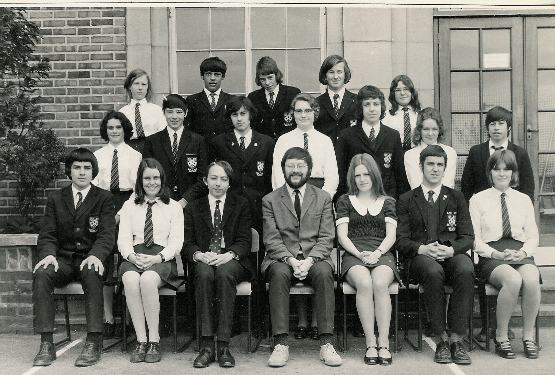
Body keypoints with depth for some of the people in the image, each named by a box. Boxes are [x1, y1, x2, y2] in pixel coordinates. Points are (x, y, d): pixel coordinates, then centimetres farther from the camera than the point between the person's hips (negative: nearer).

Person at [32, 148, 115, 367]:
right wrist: (48, 254, -17)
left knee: (92, 274, -36)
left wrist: (96, 255, -26)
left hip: (89, 259, -2)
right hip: (63, 259, 3)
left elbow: (107, 234, -4)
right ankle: (46, 344, -27)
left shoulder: (103, 198, 6)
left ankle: (93, 343, -34)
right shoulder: (56, 199, 13)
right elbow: (47, 234, 6)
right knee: (41, 274, -29)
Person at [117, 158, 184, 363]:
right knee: (130, 280, -33)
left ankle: (154, 341, -25)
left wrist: (157, 258, -14)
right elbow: (123, 238, 10)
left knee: (148, 279, -35)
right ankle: (141, 341, -25)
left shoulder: (173, 207, 14)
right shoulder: (129, 206, 20)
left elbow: (176, 241, 5)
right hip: (134, 256, 2)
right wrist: (131, 256, -12)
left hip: (162, 258, -2)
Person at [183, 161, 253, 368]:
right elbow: (188, 244, 7)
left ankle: (224, 346, -35)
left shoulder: (241, 205, 13)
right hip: (204, 261, 1)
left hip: (232, 261, -1)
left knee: (224, 273, -35)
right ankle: (206, 346, -34)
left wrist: (228, 255, -19)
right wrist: (200, 255, -17)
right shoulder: (193, 208, 16)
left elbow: (244, 241, 3)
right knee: (204, 274, -34)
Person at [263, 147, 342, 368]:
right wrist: (290, 260, -18)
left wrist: (309, 260, -15)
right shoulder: (270, 200, 10)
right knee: (279, 273, -34)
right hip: (281, 258, 0)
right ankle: (281, 345, -32)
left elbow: (326, 238, 4)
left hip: (314, 258, 1)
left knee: (324, 272, -32)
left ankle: (326, 344, -30)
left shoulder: (323, 198, 13)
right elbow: (271, 240, 0)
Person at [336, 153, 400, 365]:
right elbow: (342, 236, 7)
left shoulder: (387, 202, 19)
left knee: (380, 284, -33)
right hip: (353, 255, 0)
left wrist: (376, 253, -12)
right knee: (364, 283, -34)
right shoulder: (345, 202, 17)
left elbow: (391, 236, 8)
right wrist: (360, 254, -10)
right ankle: (370, 344, -29)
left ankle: (384, 344, -31)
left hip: (382, 255, 0)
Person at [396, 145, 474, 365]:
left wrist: (451, 249, -11)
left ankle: (457, 340, -30)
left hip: (452, 254, 1)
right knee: (433, 272, -37)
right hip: (421, 257, -1)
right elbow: (401, 241, 7)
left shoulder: (456, 198, 21)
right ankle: (442, 340, -26)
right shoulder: (406, 200, 16)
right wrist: (422, 248, -14)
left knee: (466, 270, -34)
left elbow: (467, 237, 11)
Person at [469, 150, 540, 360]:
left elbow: (533, 236, 15)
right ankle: (501, 337, -18)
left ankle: (528, 336, -15)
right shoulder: (478, 200, 9)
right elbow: (474, 240, 3)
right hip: (491, 256, -2)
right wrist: (497, 254, -12)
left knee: (531, 279, -32)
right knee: (513, 280, -34)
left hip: (521, 254, 3)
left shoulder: (524, 200, 18)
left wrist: (523, 252, -7)